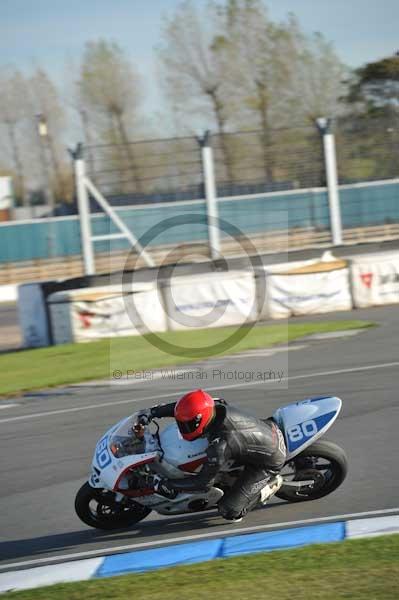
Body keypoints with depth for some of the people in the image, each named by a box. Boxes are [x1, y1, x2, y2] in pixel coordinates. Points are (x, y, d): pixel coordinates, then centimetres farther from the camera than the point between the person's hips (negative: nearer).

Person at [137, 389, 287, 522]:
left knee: (229, 512, -10)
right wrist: (153, 412, -4)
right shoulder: (216, 406, -17)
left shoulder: (220, 446, -36)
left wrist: (167, 484, -18)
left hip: (268, 463, -8)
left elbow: (203, 482, -24)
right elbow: (184, 407, 3)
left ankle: (270, 486, 5)